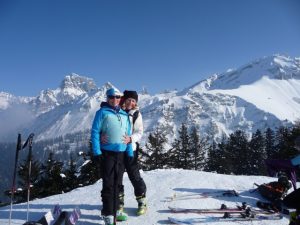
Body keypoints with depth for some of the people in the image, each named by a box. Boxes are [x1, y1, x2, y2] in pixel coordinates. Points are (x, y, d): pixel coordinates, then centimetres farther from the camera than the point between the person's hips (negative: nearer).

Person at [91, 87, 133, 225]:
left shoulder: (124, 115, 14)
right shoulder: (102, 112, 0)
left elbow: (128, 135, 16)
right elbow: (95, 132, -5)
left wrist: (130, 153, 9)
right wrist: (97, 152, -13)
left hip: (121, 154, 5)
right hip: (107, 153, -5)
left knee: (117, 184, 11)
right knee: (108, 184, -4)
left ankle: (113, 211, 22)